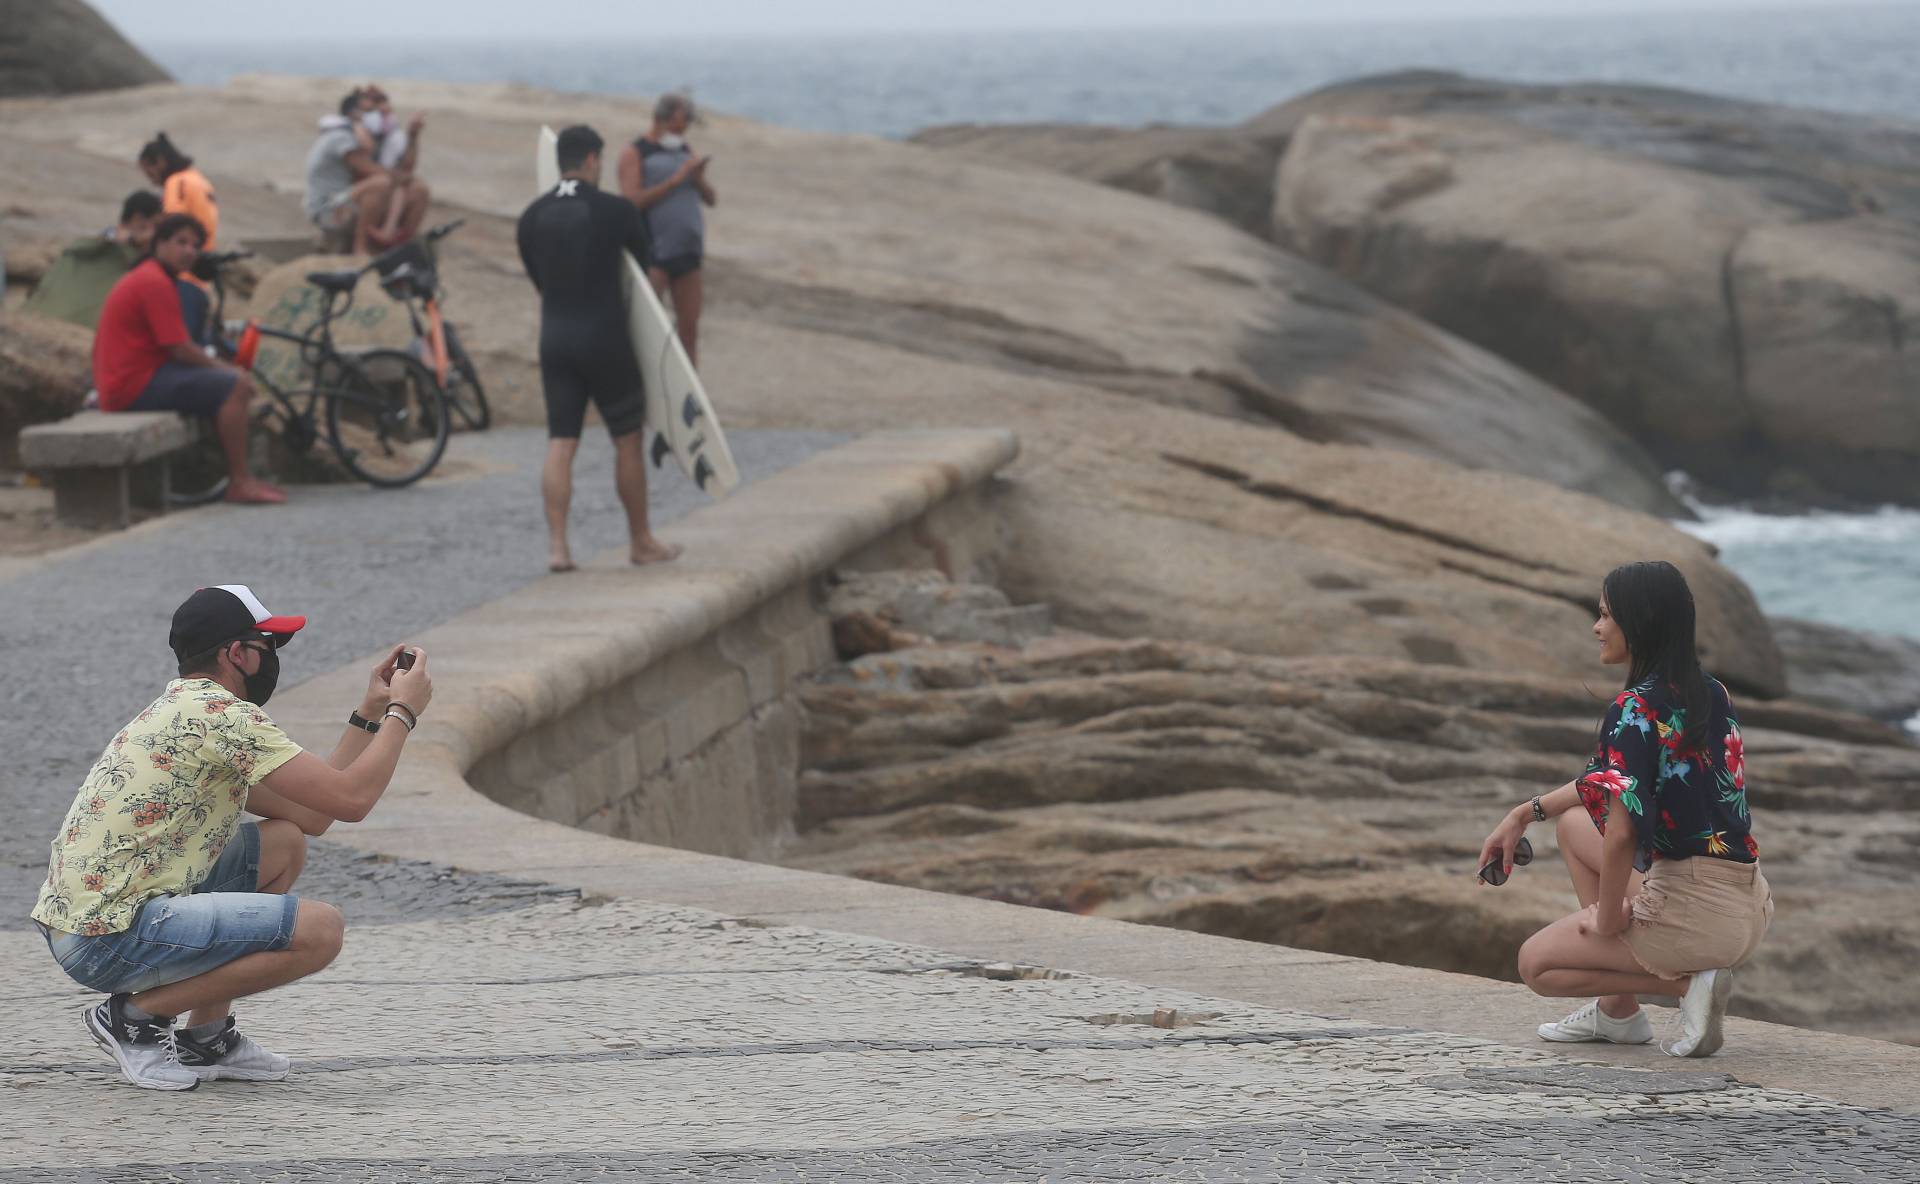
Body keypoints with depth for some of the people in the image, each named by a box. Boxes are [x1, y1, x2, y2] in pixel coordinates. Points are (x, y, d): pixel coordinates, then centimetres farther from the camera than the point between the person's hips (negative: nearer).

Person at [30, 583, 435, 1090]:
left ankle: (208, 1036, 14)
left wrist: (370, 712, 21)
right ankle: (136, 1014, -4)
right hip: (110, 940, -10)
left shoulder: (184, 709, 19)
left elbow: (310, 814, 22)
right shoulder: (224, 715, -12)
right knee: (321, 930, -15)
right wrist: (403, 711, -1)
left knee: (285, 844, 17)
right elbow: (350, 799, -14)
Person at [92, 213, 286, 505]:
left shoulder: (145, 278, 19)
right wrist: (227, 370, -5)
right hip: (136, 385, -11)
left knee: (234, 380, 18)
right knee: (233, 387, -18)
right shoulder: (155, 283, -16)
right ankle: (239, 483, -15)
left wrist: (226, 368, 8)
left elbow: (177, 348, 19)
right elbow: (181, 351, -18)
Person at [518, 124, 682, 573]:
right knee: (628, 440, 9)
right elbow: (646, 259, 8)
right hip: (605, 340, -4)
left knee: (560, 444, 3)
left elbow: (537, 277, 12)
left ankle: (557, 545, -5)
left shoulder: (532, 217, 4)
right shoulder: (614, 211, -8)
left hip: (554, 338, 4)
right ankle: (641, 542, 17)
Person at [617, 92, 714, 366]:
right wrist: (674, 181, -19)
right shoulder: (634, 154, -4)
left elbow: (710, 199, 13)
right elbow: (631, 201, -17)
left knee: (690, 328, 6)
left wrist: (699, 179, -9)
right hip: (652, 252, -6)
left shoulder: (686, 150, 13)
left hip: (687, 250, 6)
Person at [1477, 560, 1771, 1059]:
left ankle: (1688, 983, -3)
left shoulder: (1634, 711, -16)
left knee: (1536, 962, 14)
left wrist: (1606, 920, -8)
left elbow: (1621, 832, -23)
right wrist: (1525, 813, 25)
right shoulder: (1713, 694, 11)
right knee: (1573, 823, 27)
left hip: (1695, 913, -8)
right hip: (1749, 908, 8)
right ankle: (1617, 1009, 22)